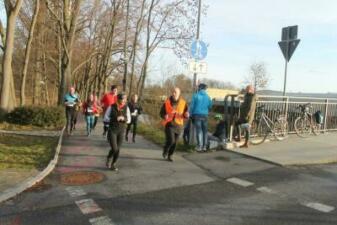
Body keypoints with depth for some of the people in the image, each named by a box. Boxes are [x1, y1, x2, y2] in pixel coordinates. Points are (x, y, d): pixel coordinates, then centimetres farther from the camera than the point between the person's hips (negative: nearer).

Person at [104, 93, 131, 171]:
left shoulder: (126, 108, -3)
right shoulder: (111, 107, -10)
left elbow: (128, 120, 3)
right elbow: (106, 117, -4)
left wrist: (123, 119, -20)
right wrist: (114, 119, -20)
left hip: (121, 131, 3)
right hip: (112, 131, -3)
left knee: (118, 149, 6)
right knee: (114, 149, -9)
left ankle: (113, 165, 27)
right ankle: (108, 159, 25)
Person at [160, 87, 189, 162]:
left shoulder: (183, 103, 0)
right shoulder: (167, 102, -4)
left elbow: (186, 114, 6)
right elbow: (162, 112, 3)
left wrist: (186, 115, -18)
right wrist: (164, 116, -18)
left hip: (178, 125, 2)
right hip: (169, 124, -2)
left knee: (175, 142, 8)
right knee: (171, 140, -15)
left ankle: (170, 155, 31)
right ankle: (165, 150, 17)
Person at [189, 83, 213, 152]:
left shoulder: (196, 95, -5)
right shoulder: (207, 96, 4)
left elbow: (192, 106, -5)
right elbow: (210, 106, 12)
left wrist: (191, 114, 2)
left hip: (197, 115, -3)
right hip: (205, 115, 3)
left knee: (199, 131, -2)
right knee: (205, 131, 10)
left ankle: (199, 146, -4)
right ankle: (204, 146, 13)